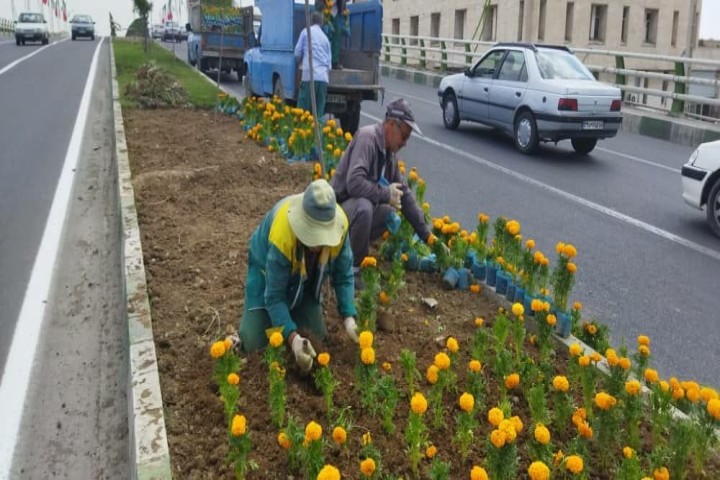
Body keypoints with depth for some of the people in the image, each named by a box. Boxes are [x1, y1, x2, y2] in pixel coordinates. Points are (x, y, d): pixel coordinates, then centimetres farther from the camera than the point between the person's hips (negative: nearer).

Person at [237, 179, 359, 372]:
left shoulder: (339, 224, -30)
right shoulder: (282, 235, -42)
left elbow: (343, 276, -17)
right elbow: (274, 295, -35)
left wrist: (349, 318, -30)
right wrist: (292, 337, -47)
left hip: (307, 275, 4)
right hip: (267, 269, -3)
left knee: (316, 339, -2)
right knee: (254, 343, -11)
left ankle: (293, 312, 27)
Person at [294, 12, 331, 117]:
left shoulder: (306, 31, 6)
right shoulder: (325, 38, 19)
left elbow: (297, 53, 7)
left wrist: (300, 61, 26)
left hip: (309, 75, -4)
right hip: (323, 77, 4)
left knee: (302, 110, -3)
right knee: (319, 112, 4)